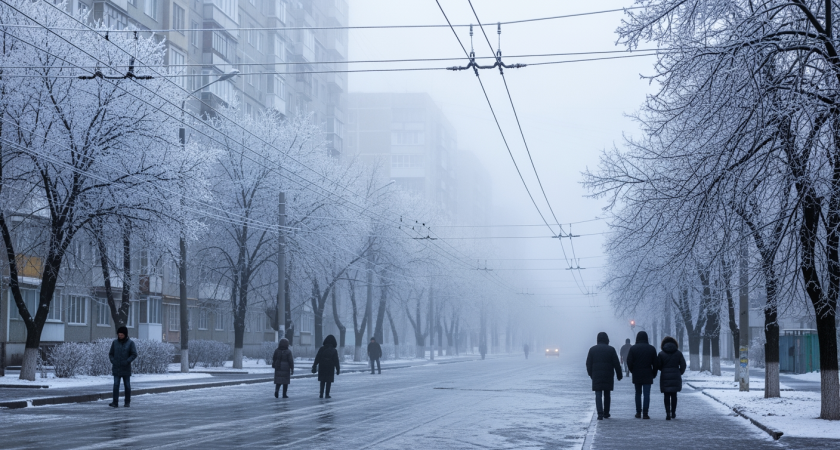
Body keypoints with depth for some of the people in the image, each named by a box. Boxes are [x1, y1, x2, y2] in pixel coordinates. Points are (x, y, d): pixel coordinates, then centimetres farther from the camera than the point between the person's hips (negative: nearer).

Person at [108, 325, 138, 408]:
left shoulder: (130, 343, -3)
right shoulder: (115, 342, 4)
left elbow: (134, 354, -6)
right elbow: (110, 354, 10)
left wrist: (127, 362, -17)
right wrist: (113, 361, -7)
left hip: (126, 368, -1)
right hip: (116, 368, 1)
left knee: (127, 385, 7)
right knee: (116, 385, -8)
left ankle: (127, 402, 17)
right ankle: (115, 402, -11)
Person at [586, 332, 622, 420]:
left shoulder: (593, 349, 1)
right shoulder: (611, 349, -1)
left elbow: (588, 364, 4)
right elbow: (616, 364, -2)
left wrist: (591, 374, 16)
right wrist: (619, 375, 6)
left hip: (596, 376, 0)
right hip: (608, 376, 1)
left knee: (598, 395, -3)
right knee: (607, 394, 14)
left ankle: (600, 414, -16)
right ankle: (606, 413, 21)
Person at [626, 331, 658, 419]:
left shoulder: (633, 348, -3)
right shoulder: (652, 349, 1)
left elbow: (629, 362, -5)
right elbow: (655, 363, 2)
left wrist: (633, 371, 10)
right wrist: (654, 374, 11)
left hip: (637, 375, 0)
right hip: (648, 375, 0)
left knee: (638, 394, 12)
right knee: (647, 394, -2)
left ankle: (638, 412, 13)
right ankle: (645, 413, -9)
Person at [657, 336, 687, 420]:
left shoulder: (661, 354, -4)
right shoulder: (678, 353, 0)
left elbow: (658, 366, 0)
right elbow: (683, 365, -1)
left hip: (665, 377, -2)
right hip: (675, 377, 2)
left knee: (667, 395, 1)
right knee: (674, 395, 14)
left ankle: (668, 413, -11)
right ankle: (673, 413, 19)